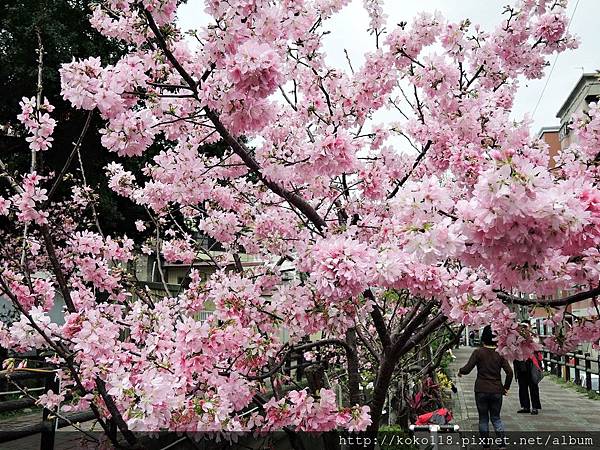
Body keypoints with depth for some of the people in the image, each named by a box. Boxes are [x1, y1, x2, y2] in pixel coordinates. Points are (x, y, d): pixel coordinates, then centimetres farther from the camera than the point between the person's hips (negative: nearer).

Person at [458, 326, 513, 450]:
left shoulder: (478, 352, -8)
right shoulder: (500, 353, -1)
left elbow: (467, 369, -13)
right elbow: (509, 372, -4)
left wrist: (460, 371, 9)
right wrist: (506, 387, 8)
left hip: (481, 390, -2)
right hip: (496, 391, 2)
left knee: (483, 418, 11)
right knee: (496, 417, 15)